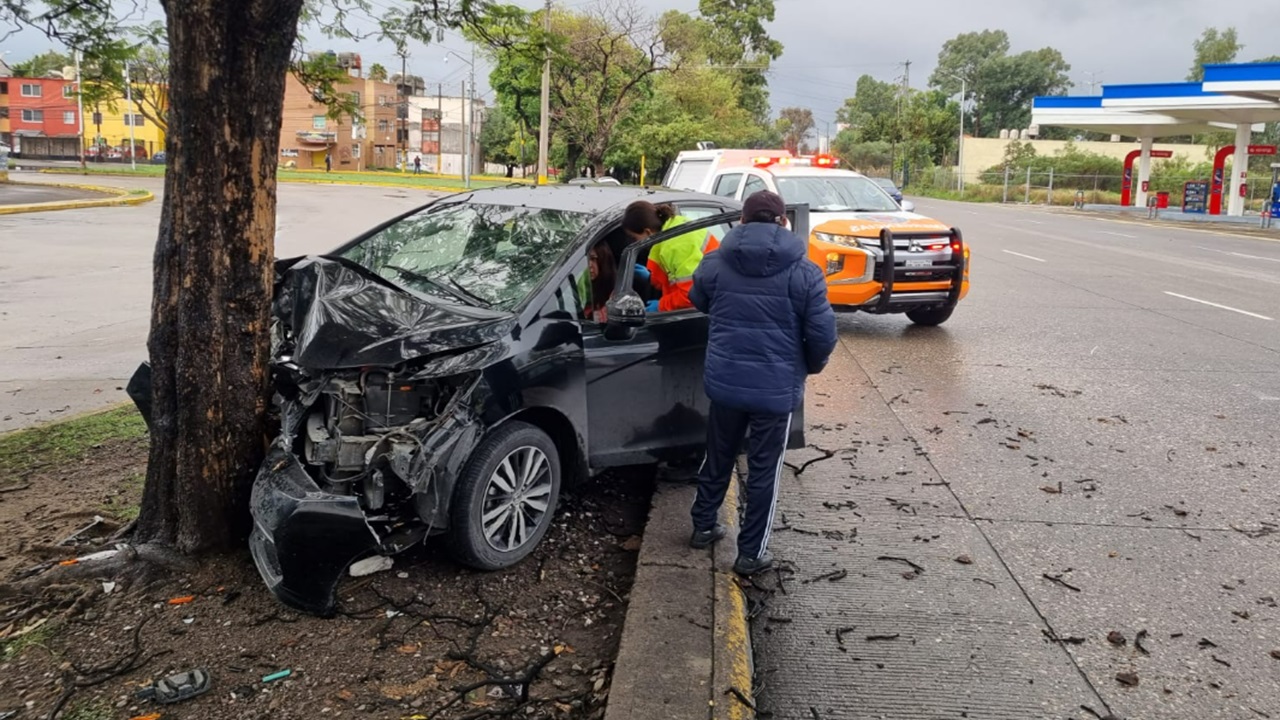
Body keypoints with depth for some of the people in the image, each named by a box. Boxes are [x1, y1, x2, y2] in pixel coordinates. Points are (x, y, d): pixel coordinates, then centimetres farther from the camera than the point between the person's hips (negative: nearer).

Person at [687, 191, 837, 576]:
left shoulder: (714, 263, -1)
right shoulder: (803, 271, -9)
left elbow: (699, 303, 18)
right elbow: (823, 333, -10)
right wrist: (813, 365, 10)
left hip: (724, 381, 3)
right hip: (776, 387, -3)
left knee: (717, 457, 22)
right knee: (763, 471, 9)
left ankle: (703, 526, 38)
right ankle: (751, 553, 18)